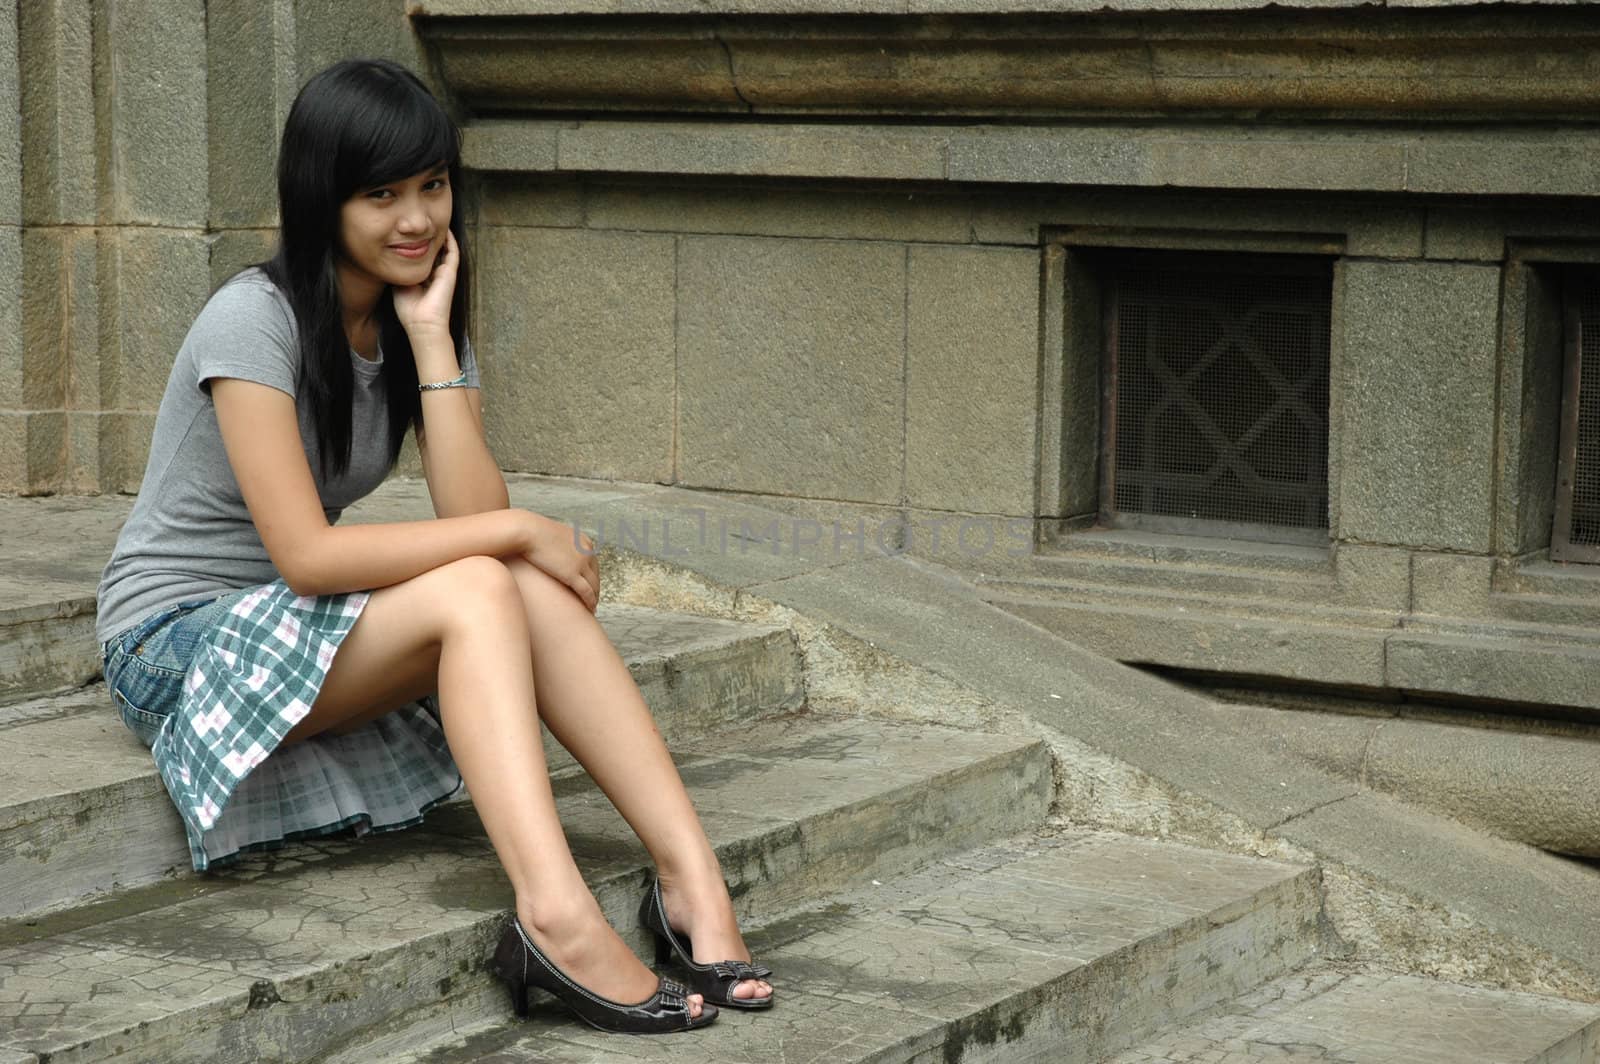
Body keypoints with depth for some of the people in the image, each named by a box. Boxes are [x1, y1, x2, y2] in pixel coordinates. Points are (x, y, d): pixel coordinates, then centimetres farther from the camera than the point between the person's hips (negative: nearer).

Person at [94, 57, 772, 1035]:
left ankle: (692, 878, -31)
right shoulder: (255, 320, -18)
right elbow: (305, 555, -26)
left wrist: (431, 339, -16)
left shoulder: (425, 324, 4)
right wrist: (516, 533, -22)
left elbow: (475, 516, -11)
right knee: (476, 591, -30)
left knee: (535, 591, -22)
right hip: (179, 640, -7)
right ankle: (555, 916, -45)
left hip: (308, 627, 7)